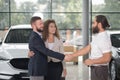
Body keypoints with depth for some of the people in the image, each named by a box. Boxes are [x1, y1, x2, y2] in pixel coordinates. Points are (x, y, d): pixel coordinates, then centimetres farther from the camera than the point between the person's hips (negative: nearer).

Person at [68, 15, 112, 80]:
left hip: (100, 70, -10)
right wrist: (72, 56, 10)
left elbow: (107, 58, -24)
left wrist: (92, 61, -17)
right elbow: (87, 49, 13)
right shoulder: (97, 36, 11)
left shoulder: (104, 39, -20)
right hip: (95, 69, 10)